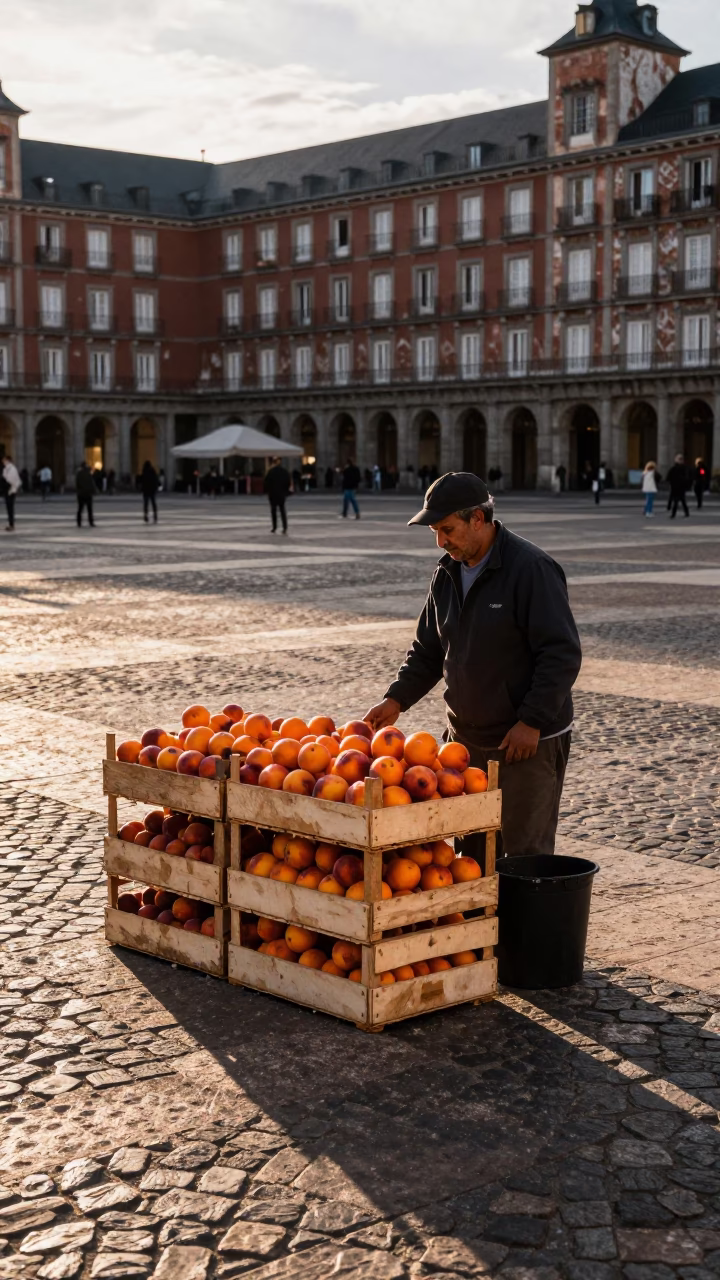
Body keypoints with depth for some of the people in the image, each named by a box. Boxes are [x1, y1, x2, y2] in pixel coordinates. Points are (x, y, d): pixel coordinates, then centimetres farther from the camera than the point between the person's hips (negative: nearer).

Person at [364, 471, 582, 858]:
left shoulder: (531, 569, -15)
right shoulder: (447, 574, 9)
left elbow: (562, 654, -18)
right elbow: (428, 650, 16)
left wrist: (532, 722, -21)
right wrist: (397, 698, 2)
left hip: (527, 743, -7)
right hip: (465, 739, 7)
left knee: (524, 851, -2)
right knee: (471, 848, 13)